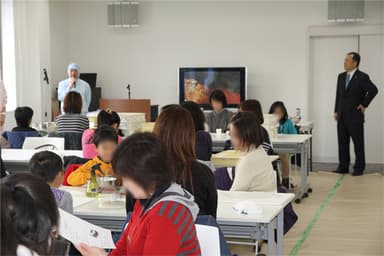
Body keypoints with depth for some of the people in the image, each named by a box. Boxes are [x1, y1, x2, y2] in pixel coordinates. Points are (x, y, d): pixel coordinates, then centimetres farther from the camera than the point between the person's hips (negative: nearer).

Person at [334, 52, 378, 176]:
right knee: (342, 143, 9)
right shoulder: (341, 76, 11)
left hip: (355, 116, -6)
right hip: (342, 117, 6)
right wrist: (336, 111, 11)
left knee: (358, 143, 2)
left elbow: (373, 90, -18)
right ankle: (343, 167, 17)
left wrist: (364, 104, -14)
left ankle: (359, 168, 10)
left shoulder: (362, 77, -10)